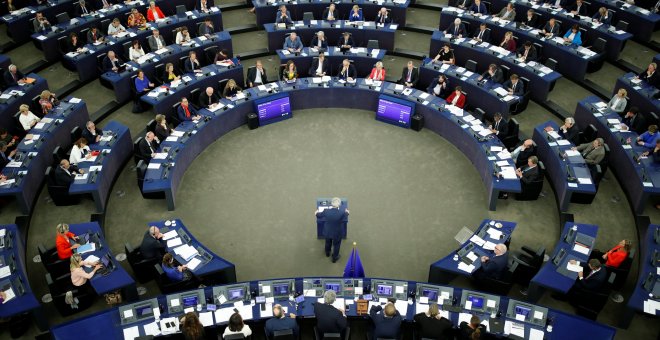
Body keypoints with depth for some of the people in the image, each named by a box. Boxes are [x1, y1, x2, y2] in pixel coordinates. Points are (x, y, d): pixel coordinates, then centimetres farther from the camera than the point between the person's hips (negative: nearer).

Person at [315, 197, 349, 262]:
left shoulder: (326, 211, -28)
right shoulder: (342, 212, -32)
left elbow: (319, 215, -6)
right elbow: (345, 216, -6)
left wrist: (317, 213, 19)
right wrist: (346, 212, 18)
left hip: (327, 231, 2)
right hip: (337, 233, -2)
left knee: (328, 242, 32)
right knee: (336, 245, 25)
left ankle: (327, 253, 59)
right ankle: (334, 258, 46)